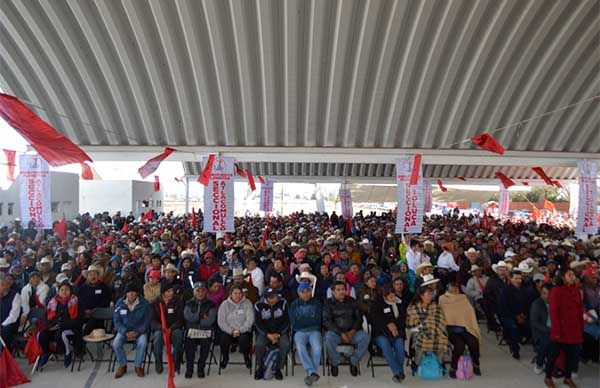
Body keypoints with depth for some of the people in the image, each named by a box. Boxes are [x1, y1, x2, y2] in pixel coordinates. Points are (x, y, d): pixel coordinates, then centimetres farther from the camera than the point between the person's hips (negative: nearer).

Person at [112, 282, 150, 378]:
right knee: (116, 343, -26)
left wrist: (137, 332, -21)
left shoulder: (144, 303, -10)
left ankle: (138, 366, -7)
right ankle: (122, 366, 0)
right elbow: (116, 320, -4)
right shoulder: (120, 303, -6)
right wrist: (126, 332, -18)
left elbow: (146, 321, -6)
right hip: (124, 330, 2)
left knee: (142, 343, -31)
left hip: (140, 330, -2)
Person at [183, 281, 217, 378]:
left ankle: (201, 367, -8)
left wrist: (195, 319, -4)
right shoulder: (189, 304, 13)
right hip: (191, 331, 1)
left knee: (206, 342, -29)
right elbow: (188, 316, -4)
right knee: (189, 342, -28)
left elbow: (210, 321, -6)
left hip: (206, 331, -1)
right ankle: (189, 368, -10)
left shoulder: (211, 304, 6)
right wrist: (201, 316, -7)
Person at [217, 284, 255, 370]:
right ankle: (225, 358, 6)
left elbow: (250, 320, -5)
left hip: (244, 330, -1)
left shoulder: (247, 303, 0)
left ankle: (246, 357, 3)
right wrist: (231, 331, -13)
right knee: (224, 340, -27)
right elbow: (221, 321, -2)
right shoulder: (225, 304, 2)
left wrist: (239, 331, -15)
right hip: (228, 330, 1)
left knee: (244, 340, -30)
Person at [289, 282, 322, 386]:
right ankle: (313, 373, -29)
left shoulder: (317, 303, 11)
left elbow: (317, 320, 1)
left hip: (314, 331, 0)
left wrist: (301, 320, 2)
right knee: (300, 347, -32)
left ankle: (310, 373, -19)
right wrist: (309, 320, -1)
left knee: (317, 348, -31)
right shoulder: (294, 305, 11)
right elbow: (294, 322, 1)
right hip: (300, 332, 0)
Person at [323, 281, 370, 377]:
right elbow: (327, 321, -8)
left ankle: (354, 362, -3)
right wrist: (341, 334, -18)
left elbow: (359, 317, 8)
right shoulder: (328, 303, 1)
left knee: (365, 337, -25)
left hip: (352, 332, 3)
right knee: (329, 338, -35)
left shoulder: (352, 301, 10)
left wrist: (353, 331, -10)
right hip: (335, 332, -2)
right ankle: (334, 363, -8)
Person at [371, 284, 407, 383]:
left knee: (399, 344, -29)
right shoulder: (377, 304, 5)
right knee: (385, 344, -33)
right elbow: (377, 319, -4)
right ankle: (398, 371, -31)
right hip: (381, 333, -2)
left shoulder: (400, 303, 15)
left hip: (397, 332, 2)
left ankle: (397, 373, -21)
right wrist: (388, 325, -15)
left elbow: (403, 317, 12)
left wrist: (394, 324, -5)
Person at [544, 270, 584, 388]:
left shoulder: (576, 290, 5)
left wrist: (581, 329, 5)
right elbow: (553, 312, -14)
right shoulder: (556, 290, -12)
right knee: (554, 353, 6)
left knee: (572, 353, 13)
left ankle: (568, 377, 30)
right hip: (561, 329, -5)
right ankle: (548, 377, 20)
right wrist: (556, 330, -16)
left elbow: (580, 310, 8)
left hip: (574, 329, 5)